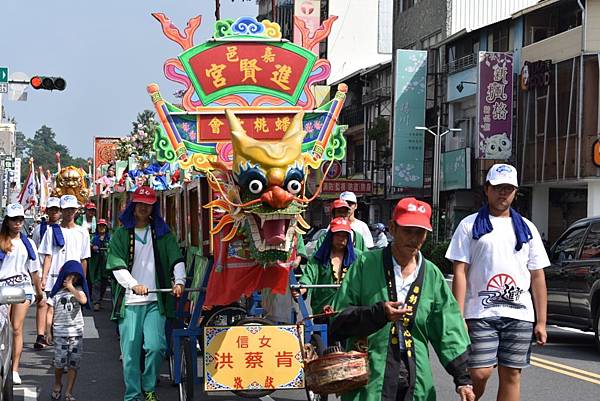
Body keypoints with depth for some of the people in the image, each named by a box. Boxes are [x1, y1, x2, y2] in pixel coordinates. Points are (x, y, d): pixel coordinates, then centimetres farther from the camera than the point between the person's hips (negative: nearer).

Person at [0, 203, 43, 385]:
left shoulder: (28, 243, 14)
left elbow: (33, 270, 20)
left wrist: (39, 291, 23)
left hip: (23, 287, 2)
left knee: (17, 329, -4)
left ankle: (15, 369, -6)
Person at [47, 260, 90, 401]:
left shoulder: (78, 290, 7)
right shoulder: (57, 292, 4)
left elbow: (83, 300, -16)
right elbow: (51, 313, 5)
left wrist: (71, 287, -9)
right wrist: (49, 332, 1)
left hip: (77, 332, 1)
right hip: (60, 333, -1)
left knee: (74, 363, 1)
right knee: (60, 362, -4)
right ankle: (57, 384, 24)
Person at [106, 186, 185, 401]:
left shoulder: (162, 234, 12)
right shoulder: (120, 235, 8)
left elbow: (177, 259, 1)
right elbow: (117, 266, -3)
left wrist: (179, 281, -19)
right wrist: (135, 285, -20)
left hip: (155, 302, 0)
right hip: (129, 302, 0)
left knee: (155, 346, -12)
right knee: (130, 352, 0)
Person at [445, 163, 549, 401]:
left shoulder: (527, 228, 15)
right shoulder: (470, 226, 5)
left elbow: (537, 277, 13)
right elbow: (460, 272, 0)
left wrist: (541, 321, 6)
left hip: (519, 316, 3)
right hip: (480, 313, -3)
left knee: (511, 376, 4)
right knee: (479, 374, -9)